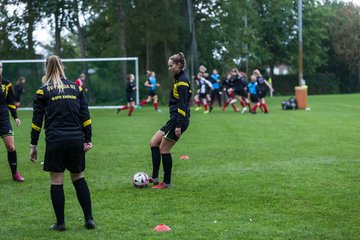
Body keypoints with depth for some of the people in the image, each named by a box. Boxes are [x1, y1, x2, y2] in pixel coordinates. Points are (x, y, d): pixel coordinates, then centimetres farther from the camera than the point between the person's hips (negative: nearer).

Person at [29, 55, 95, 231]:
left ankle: (60, 223, 9)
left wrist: (33, 145, 4)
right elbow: (85, 116, 5)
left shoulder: (43, 91, 1)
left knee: (56, 181, 5)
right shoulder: (76, 88, 9)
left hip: (55, 140, -3)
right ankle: (89, 219, 8)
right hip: (76, 140, 3)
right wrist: (88, 140, 8)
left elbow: (37, 120, -1)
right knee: (78, 177, 14)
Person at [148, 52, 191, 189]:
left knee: (164, 149, -3)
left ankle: (167, 183, 7)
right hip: (174, 119, 10)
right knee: (153, 143, 10)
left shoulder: (182, 81, -14)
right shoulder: (178, 79, 16)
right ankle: (155, 178, 9)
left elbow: (182, 105, -20)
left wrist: (178, 125, -22)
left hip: (179, 119, -10)